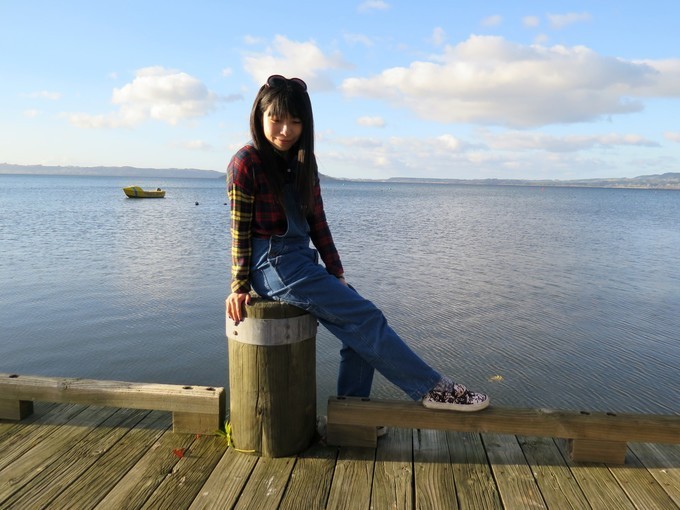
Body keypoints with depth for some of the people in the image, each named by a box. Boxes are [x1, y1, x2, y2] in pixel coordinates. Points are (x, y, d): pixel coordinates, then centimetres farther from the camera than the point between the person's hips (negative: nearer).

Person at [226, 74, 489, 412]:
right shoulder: (245, 163, -9)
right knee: (366, 318, -10)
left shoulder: (303, 162, 11)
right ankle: (432, 388, 1)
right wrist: (239, 287, -8)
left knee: (359, 333, -2)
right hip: (273, 265, -7)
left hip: (302, 261, 7)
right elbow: (240, 230, -8)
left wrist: (336, 273, 6)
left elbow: (317, 221, 10)